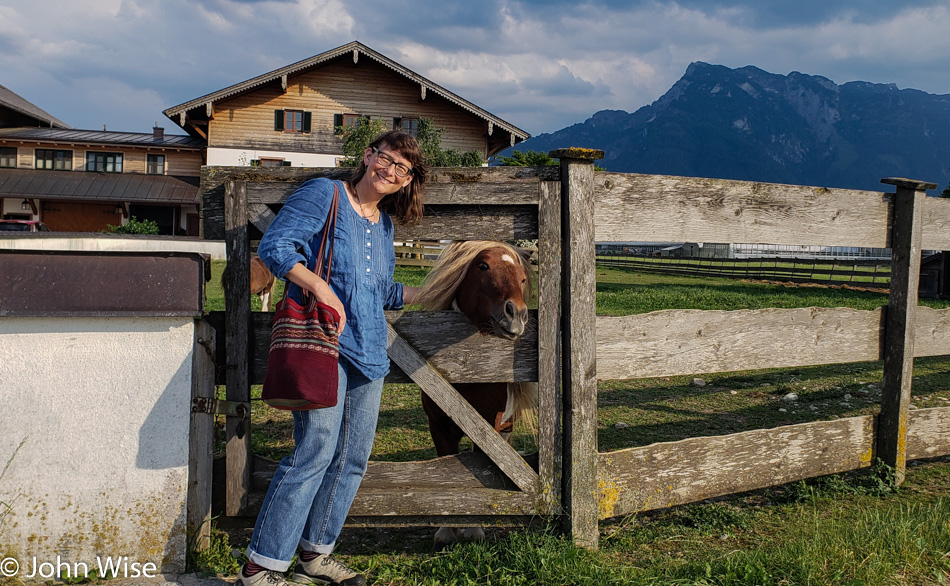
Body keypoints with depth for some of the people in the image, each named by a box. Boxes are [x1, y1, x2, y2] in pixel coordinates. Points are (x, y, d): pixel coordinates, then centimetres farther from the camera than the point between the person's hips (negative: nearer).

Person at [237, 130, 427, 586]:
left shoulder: (383, 223, 18)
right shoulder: (323, 194, -3)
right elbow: (274, 246, -13)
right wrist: (321, 288, -22)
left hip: (368, 352, 8)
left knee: (353, 458, 9)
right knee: (316, 449, -14)